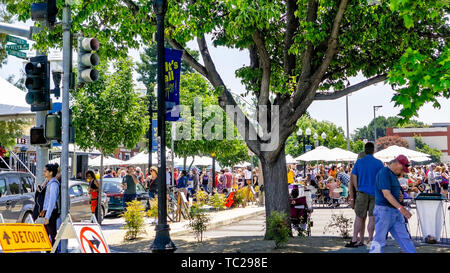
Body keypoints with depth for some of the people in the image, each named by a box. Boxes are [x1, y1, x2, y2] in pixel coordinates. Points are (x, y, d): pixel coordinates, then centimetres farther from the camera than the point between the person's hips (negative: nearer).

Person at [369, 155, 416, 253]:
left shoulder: (393, 175, 18)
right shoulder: (384, 173, -12)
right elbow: (386, 194, -21)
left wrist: (399, 195, 5)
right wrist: (401, 208, -26)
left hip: (396, 212, 9)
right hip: (384, 209, -9)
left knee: (405, 238, 8)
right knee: (380, 240, -4)